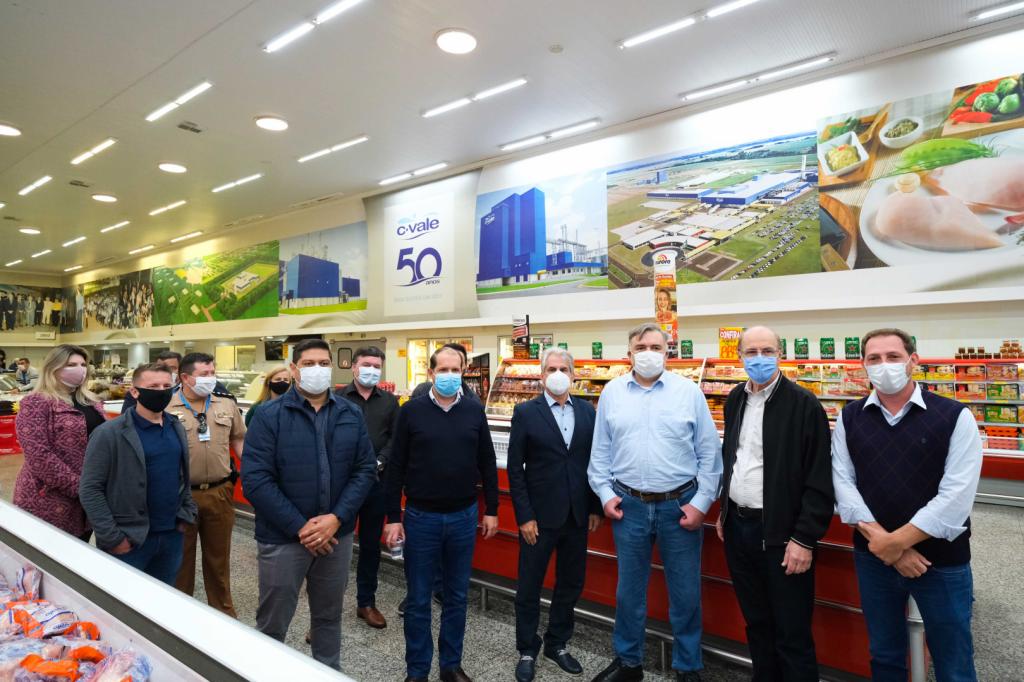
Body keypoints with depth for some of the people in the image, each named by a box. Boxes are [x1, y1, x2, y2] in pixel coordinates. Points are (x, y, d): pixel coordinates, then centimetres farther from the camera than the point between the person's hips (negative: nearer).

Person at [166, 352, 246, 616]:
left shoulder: (227, 406, 4)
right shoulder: (166, 409, -7)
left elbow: (240, 441, 10)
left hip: (219, 493, 3)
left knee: (218, 556, 17)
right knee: (181, 557, 15)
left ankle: (224, 612, 33)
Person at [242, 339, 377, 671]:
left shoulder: (351, 415, 1)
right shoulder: (269, 415, -9)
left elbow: (366, 469, 0)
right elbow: (255, 479, -15)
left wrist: (336, 518, -12)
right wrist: (299, 527, -17)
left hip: (336, 535, 3)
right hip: (283, 537, -3)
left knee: (329, 616, 21)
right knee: (272, 624, 14)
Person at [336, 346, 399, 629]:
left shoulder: (390, 401, 8)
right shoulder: (337, 398, 0)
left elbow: (395, 438, 2)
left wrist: (379, 462, -13)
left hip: (376, 482, 3)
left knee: (371, 544, 13)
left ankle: (366, 602, 28)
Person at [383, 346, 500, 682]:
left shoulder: (474, 411, -1)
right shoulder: (411, 411, -7)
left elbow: (487, 463, 5)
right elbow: (396, 468, -4)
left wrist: (491, 510, 5)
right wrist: (393, 517, -5)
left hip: (463, 517, 2)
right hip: (421, 517, -2)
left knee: (457, 596, 15)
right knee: (418, 599, 11)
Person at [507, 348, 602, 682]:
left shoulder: (587, 411, 3)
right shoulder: (526, 413, -7)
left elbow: (594, 460, 7)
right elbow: (515, 468, -7)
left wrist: (595, 507, 5)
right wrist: (524, 516, -11)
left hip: (577, 516, 4)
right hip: (539, 516, -3)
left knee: (571, 584, 16)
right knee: (529, 587, 10)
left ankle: (557, 644, 37)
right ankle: (527, 651, 30)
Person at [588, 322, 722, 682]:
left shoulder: (689, 391, -4)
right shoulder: (612, 392, 2)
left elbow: (709, 453, -2)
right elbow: (600, 450, 7)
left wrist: (701, 502, -5)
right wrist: (605, 494, 2)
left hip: (680, 506, -1)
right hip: (629, 505, 2)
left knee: (685, 592, 12)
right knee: (629, 589, 16)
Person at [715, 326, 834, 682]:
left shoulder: (804, 404, -12)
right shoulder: (735, 399, 7)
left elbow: (820, 480, -14)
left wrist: (804, 538, -16)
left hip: (780, 532, -6)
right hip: (737, 527, 6)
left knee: (792, 634, 7)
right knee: (756, 623, 20)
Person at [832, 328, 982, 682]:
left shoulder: (955, 417, -7)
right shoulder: (849, 418, 1)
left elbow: (956, 495, -15)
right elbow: (843, 482, -5)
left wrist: (896, 541, -17)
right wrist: (883, 542, -15)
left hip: (942, 561, -2)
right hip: (873, 558, 2)